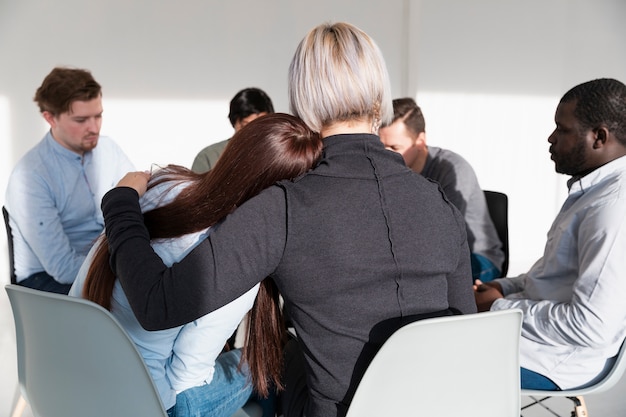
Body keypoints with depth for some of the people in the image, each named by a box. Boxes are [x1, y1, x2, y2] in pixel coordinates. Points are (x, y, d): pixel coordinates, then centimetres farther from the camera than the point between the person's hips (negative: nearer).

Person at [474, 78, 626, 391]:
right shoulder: (594, 188, 8)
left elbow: (591, 326, -28)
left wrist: (500, 307, -18)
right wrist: (503, 287, 4)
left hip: (550, 362, -10)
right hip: (531, 328, 10)